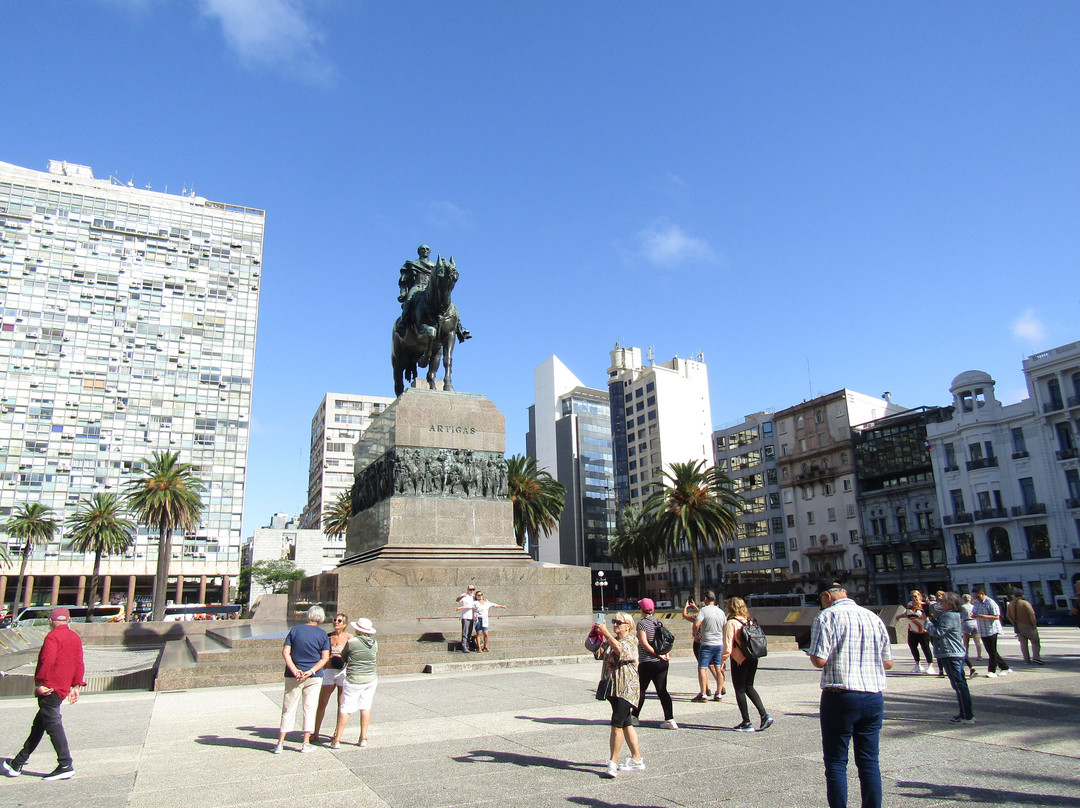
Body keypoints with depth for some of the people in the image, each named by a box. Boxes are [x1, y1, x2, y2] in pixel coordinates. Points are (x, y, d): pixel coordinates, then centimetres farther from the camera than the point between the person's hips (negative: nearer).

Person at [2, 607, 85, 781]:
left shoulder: (52, 636, -10)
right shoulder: (75, 638, 14)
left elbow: (47, 661, -21)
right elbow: (79, 664, 13)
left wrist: (39, 683, -15)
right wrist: (75, 686, 15)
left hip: (49, 689, -9)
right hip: (63, 689, 9)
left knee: (53, 726, -8)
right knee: (38, 726, 18)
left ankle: (66, 766, -11)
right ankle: (17, 764, 28)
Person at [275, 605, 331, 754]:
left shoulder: (295, 630, 1)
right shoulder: (323, 634, -2)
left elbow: (285, 652, -7)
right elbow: (325, 658, -9)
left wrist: (295, 670, -13)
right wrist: (311, 671, -13)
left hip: (293, 676, 1)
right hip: (314, 678, -1)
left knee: (288, 709, 9)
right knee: (310, 708, 8)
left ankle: (280, 743, 10)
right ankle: (306, 743, 12)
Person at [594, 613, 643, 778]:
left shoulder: (631, 640, -5)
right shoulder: (611, 640, 15)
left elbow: (620, 649, -26)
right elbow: (597, 650, 6)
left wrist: (606, 633, -30)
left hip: (626, 687, -7)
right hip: (613, 687, 7)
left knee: (617, 724, -12)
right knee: (626, 724, 13)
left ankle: (613, 763, -7)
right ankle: (637, 760, 24)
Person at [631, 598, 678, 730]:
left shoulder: (642, 623, -10)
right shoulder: (658, 622, 10)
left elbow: (644, 643, -17)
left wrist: (657, 654, -14)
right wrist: (666, 654, 3)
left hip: (647, 663, -5)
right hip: (662, 663, 6)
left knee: (640, 690, 9)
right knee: (662, 691, 5)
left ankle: (634, 717, 21)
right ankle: (670, 719, -2)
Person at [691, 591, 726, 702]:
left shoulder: (703, 610, -10)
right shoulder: (721, 612, 9)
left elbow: (696, 624, -24)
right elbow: (725, 629, 16)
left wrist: (695, 634, -3)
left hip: (707, 644, -6)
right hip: (719, 644, 6)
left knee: (702, 668, -1)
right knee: (718, 668, 10)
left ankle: (703, 694, -3)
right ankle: (719, 694, 12)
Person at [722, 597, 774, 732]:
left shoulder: (731, 623, -14)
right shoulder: (748, 621, 5)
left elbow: (728, 646, -16)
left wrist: (723, 660, -6)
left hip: (739, 660, -7)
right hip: (753, 659, 7)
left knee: (740, 690, 5)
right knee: (749, 687, 21)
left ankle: (747, 723, 8)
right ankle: (764, 715, 12)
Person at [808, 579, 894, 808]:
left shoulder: (827, 616, -8)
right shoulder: (873, 617, 8)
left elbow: (819, 660, -15)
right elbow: (888, 662, 11)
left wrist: (811, 654, 6)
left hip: (840, 697, -5)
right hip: (874, 697, 5)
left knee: (836, 762, 5)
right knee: (869, 761, 13)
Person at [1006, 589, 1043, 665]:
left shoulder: (1010, 604, 2)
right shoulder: (1025, 603, -17)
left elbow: (1008, 615, 8)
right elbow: (1032, 614, -20)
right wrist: (1034, 624, -8)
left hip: (1018, 626, 5)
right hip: (1028, 625, -5)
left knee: (1023, 643, 12)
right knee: (1035, 642, 6)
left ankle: (1027, 659, 12)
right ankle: (1035, 657, -5)